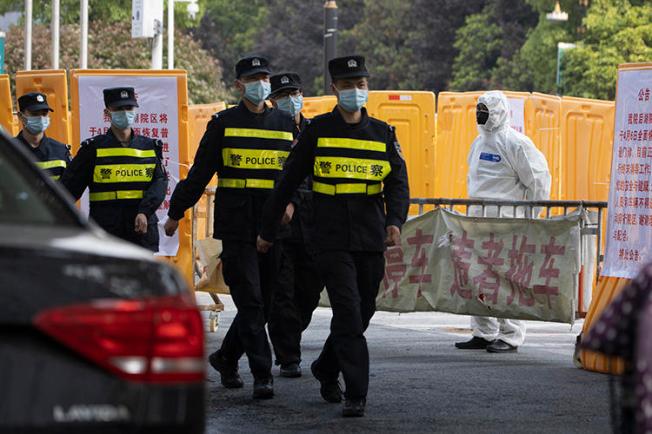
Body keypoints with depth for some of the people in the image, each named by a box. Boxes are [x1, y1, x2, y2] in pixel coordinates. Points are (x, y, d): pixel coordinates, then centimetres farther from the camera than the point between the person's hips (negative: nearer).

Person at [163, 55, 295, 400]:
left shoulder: (284, 124, 11)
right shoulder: (224, 123, 3)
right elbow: (200, 172, 7)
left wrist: (291, 202, -6)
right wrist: (176, 213, 8)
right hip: (236, 226, -4)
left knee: (265, 303, 8)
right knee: (250, 302, -10)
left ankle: (226, 358, 28)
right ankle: (262, 376, -11)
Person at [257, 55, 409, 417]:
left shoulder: (383, 133, 9)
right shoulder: (318, 131, 2)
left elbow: (398, 182, 2)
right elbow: (288, 182, 7)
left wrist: (395, 220, -18)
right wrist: (267, 230, 9)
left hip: (371, 240, 4)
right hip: (332, 240, -4)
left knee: (362, 315, 12)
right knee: (348, 314, -13)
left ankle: (326, 369, 36)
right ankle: (356, 395, -13)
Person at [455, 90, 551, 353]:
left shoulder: (515, 143, -9)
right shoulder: (479, 141, 18)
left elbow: (538, 178, -8)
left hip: (506, 222, -9)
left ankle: (510, 337, -6)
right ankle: (483, 334, 17)